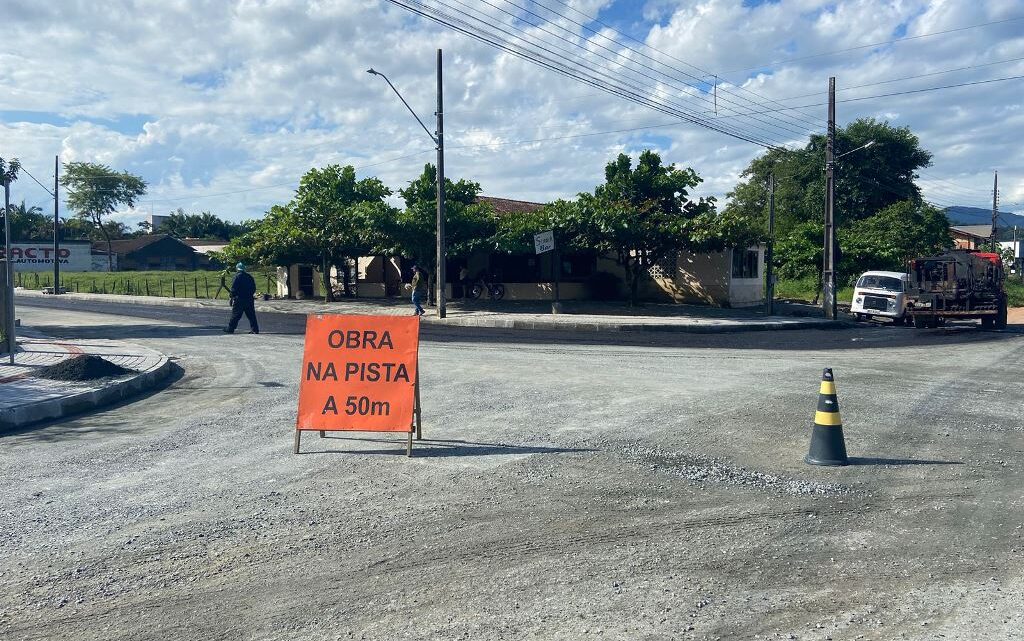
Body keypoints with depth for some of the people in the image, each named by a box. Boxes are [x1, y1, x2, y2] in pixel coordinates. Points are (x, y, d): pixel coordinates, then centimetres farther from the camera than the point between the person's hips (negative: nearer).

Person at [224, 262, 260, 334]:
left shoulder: (237, 276, -7)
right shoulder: (250, 277, 11)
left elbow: (233, 288, -10)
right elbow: (254, 289, 15)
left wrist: (232, 297, -3)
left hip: (239, 299, -5)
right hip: (249, 299, 5)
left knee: (235, 315, 1)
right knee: (251, 315, 6)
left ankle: (230, 329, 6)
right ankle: (255, 329, 4)